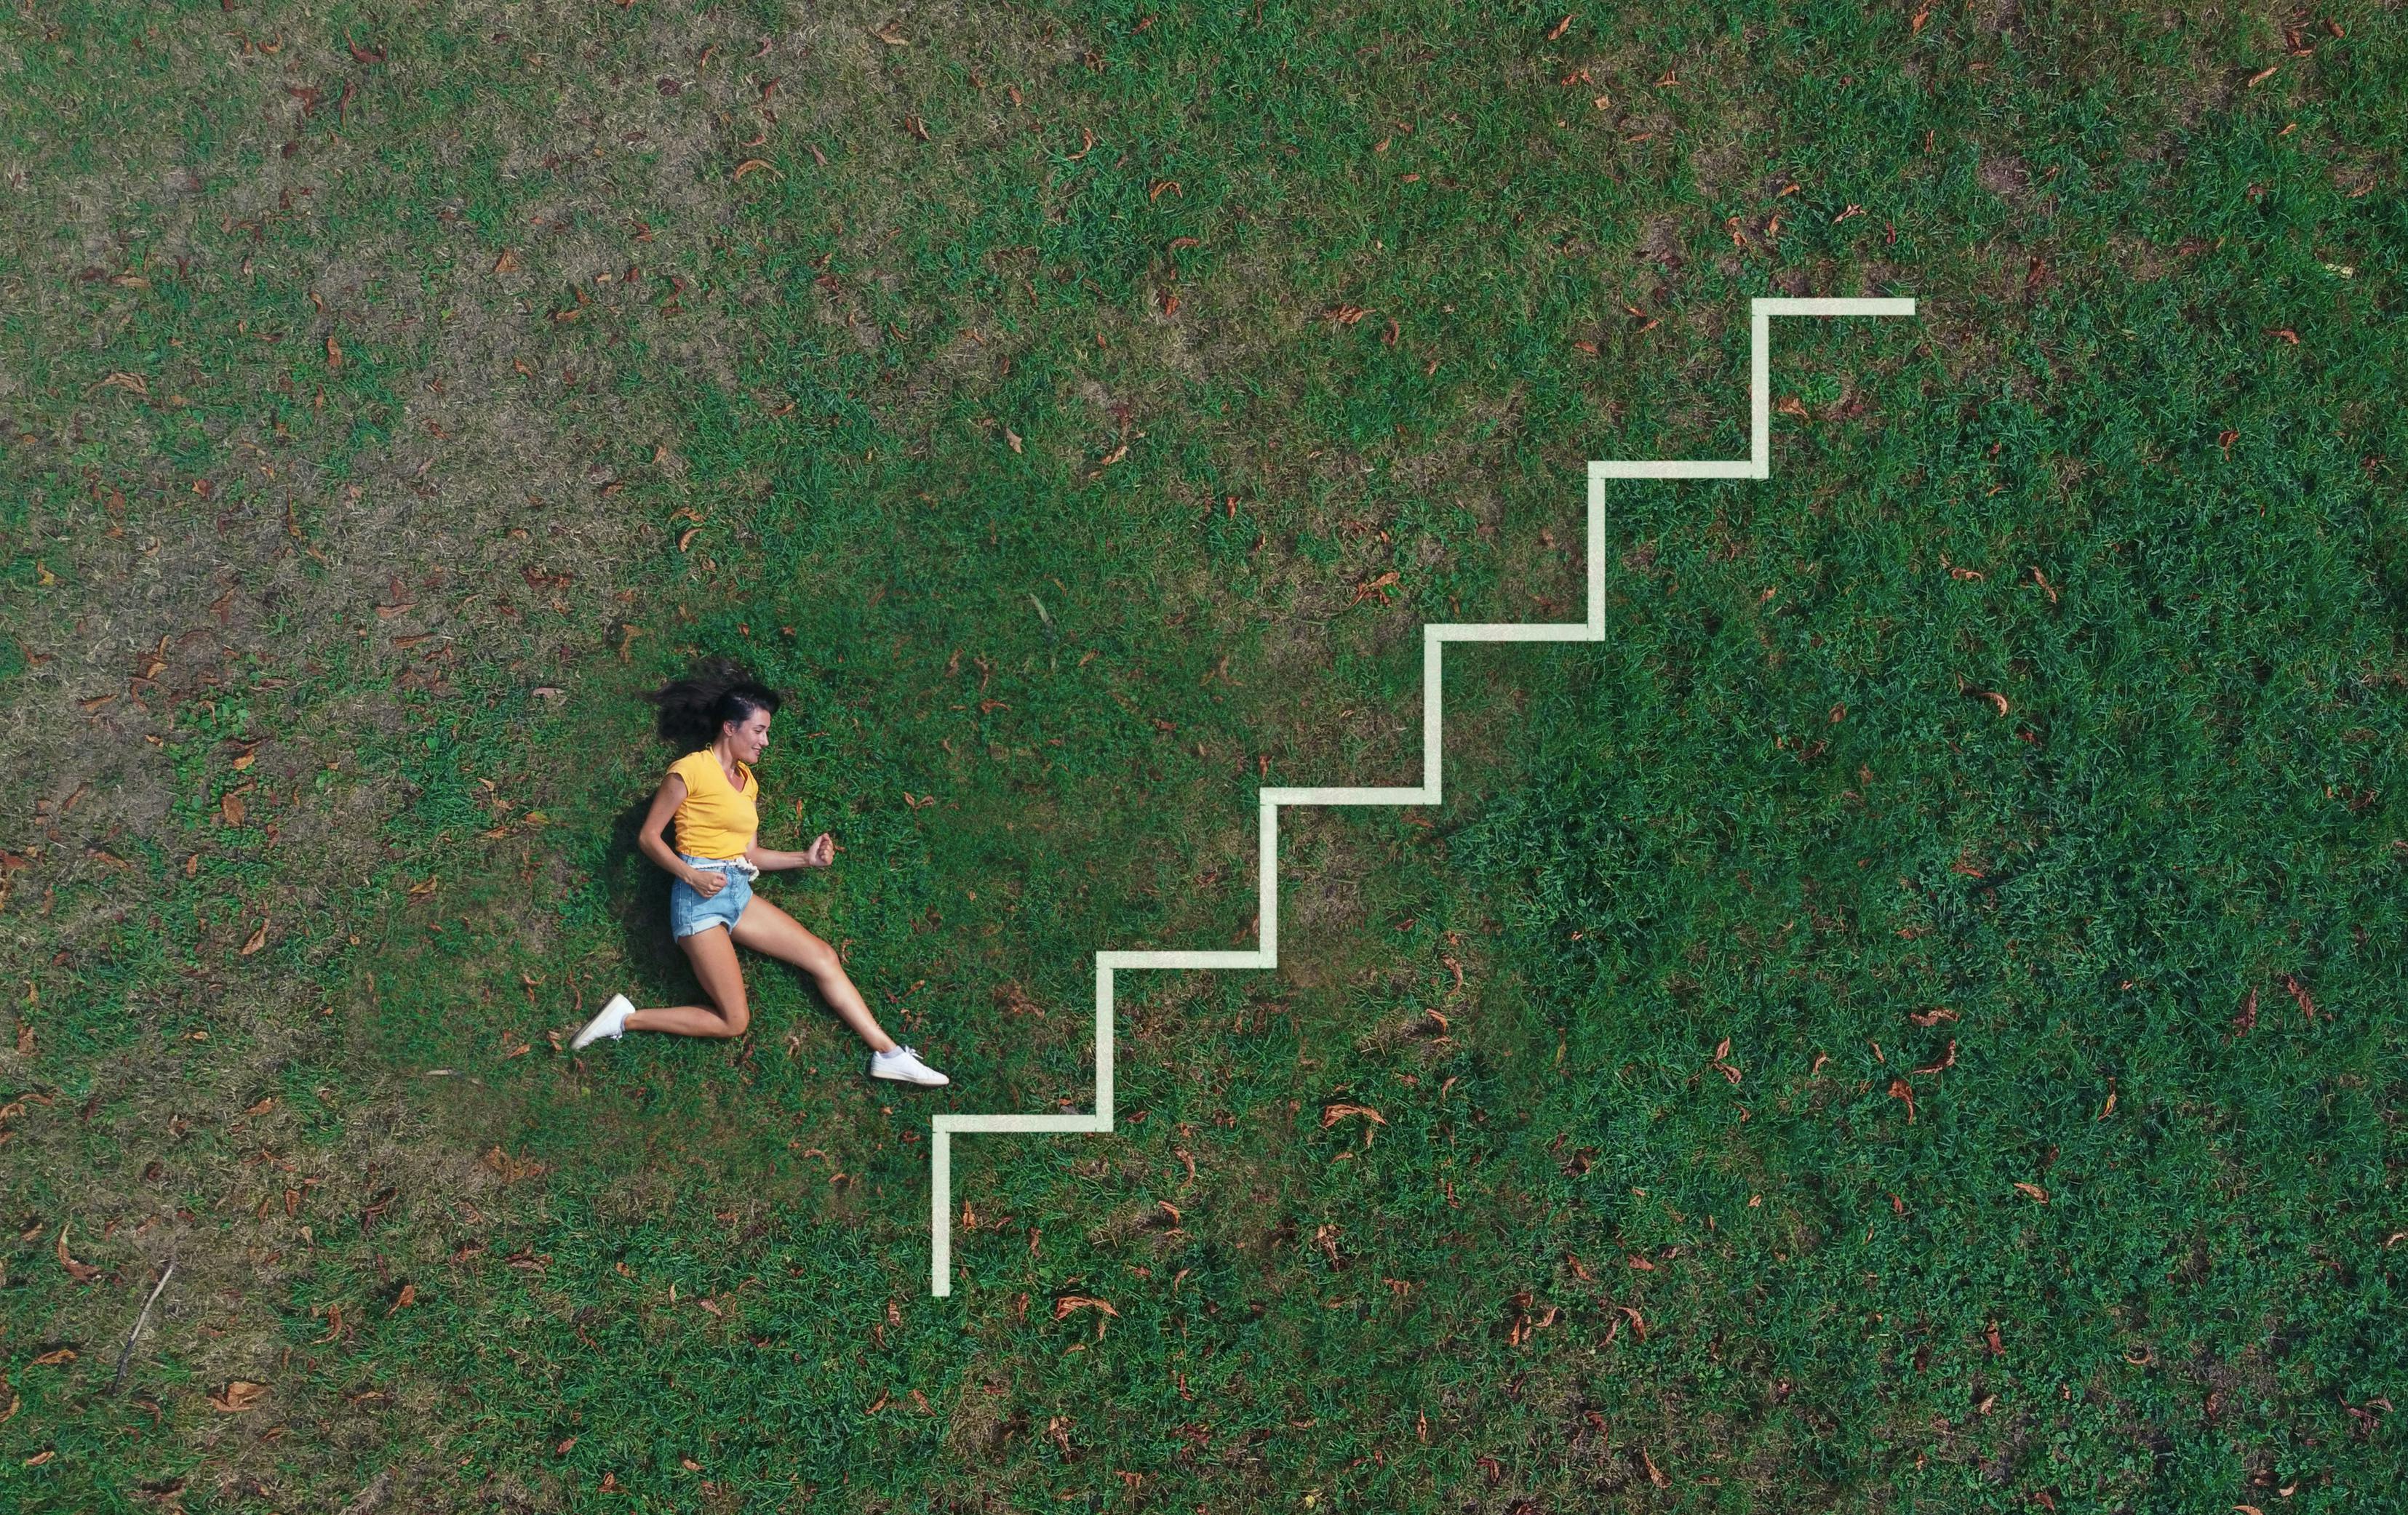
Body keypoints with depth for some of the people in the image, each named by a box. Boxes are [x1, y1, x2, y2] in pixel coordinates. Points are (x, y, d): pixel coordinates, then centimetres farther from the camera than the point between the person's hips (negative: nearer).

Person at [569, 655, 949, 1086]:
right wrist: (692, 876, -20)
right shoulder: (692, 769, -8)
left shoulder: (747, 780, 16)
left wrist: (806, 858, 4)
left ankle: (888, 1054, 1)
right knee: (734, 1022, -12)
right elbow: (648, 836, -7)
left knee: (823, 957, 0)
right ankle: (626, 1018, 0)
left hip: (740, 894, 8)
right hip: (700, 895, -8)